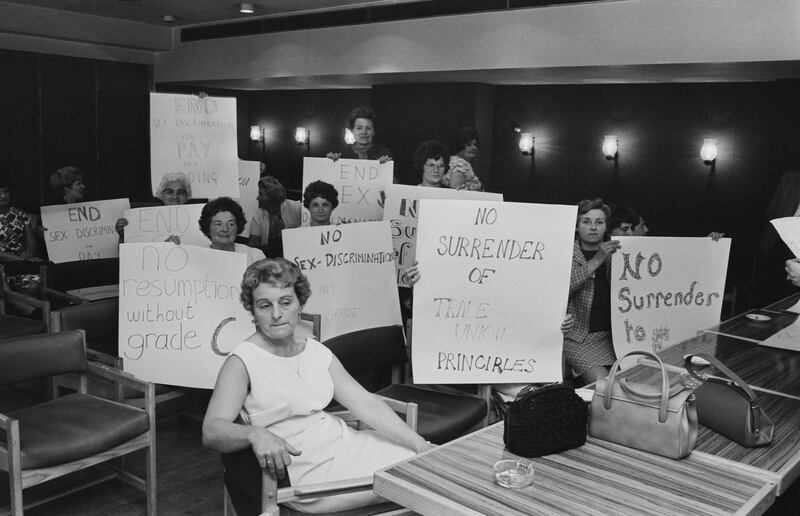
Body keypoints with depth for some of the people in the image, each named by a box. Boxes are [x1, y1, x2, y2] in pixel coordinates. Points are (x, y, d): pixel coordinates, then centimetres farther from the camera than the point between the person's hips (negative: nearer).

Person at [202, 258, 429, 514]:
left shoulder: (316, 351, 7)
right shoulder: (242, 362, -11)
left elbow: (365, 402, 3)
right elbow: (211, 431, -22)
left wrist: (419, 443, -5)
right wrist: (255, 433, -43)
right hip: (306, 469, -6)